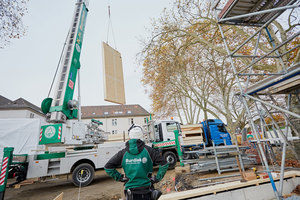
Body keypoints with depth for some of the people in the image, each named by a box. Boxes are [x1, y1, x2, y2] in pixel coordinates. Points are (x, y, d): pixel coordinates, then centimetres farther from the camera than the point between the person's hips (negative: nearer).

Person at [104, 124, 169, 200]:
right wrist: (157, 178, -4)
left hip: (130, 192, 2)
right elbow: (164, 164, -14)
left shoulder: (123, 153, -7)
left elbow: (107, 167, -2)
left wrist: (120, 177, 3)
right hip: (146, 191, -1)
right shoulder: (148, 150, -12)